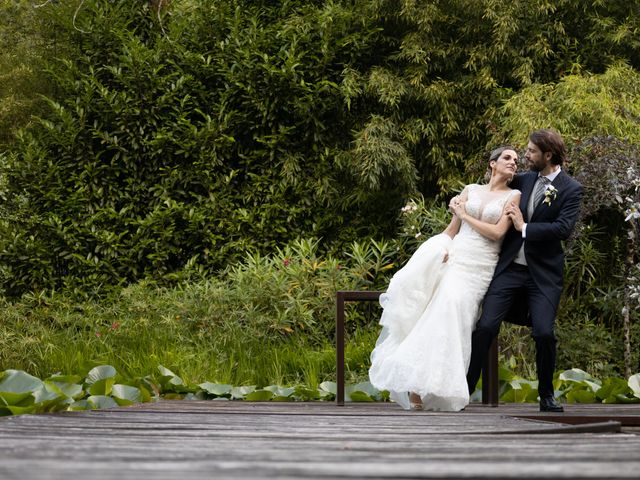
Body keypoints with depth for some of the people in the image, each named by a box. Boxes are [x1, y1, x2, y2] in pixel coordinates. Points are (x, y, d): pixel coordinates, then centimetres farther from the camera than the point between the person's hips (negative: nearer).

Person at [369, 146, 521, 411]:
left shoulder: (513, 196, 6)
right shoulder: (471, 190, 15)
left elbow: (497, 232, -5)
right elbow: (451, 229, 14)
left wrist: (465, 216, 1)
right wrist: (442, 249, -5)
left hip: (478, 266, -2)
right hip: (454, 256, 3)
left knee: (453, 304, -21)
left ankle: (436, 386, -18)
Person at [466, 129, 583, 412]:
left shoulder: (571, 189, -4)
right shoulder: (523, 181, 9)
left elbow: (563, 228, -16)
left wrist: (525, 228, -13)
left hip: (544, 274, -3)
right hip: (510, 268, 3)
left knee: (544, 333, -12)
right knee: (485, 326, -8)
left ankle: (546, 396, 8)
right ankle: (463, 390, -2)